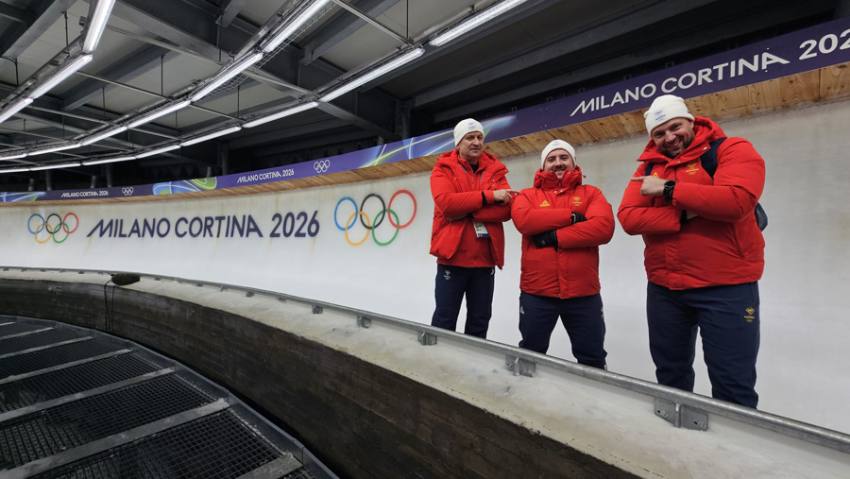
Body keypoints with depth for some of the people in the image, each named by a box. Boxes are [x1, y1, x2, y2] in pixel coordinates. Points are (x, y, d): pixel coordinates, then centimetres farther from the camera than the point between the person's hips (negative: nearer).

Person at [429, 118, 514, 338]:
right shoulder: (444, 168, 1)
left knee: (480, 320, 15)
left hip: (485, 258, 4)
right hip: (453, 255, -3)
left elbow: (507, 208, -6)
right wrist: (488, 196, -16)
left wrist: (465, 211, -16)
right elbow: (447, 202, -18)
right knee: (445, 319, 5)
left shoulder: (495, 170, 9)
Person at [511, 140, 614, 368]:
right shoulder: (528, 195, 7)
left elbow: (603, 227, -10)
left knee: (592, 359, 16)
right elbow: (523, 220, -16)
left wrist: (555, 236, -16)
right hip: (536, 292, 0)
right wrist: (571, 216, -14)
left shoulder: (591, 193, 8)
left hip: (583, 293, 1)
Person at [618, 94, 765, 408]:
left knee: (733, 382, 3)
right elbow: (628, 217, -6)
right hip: (663, 288, 5)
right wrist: (682, 216, -17)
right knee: (670, 374, 20)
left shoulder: (732, 150, -3)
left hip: (725, 287, -4)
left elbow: (736, 200, -23)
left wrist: (668, 189, -17)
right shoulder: (650, 166, 8)